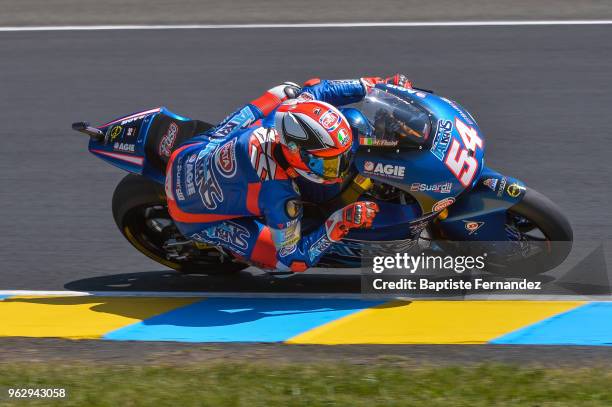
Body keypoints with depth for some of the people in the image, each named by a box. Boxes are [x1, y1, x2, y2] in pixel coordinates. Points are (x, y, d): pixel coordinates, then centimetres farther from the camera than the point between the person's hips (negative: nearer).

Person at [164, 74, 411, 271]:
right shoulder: (279, 194, -39)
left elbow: (315, 90, -3)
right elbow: (293, 260, -25)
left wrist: (378, 85, -5)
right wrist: (340, 224, -33)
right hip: (193, 216, -6)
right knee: (280, 258, -15)